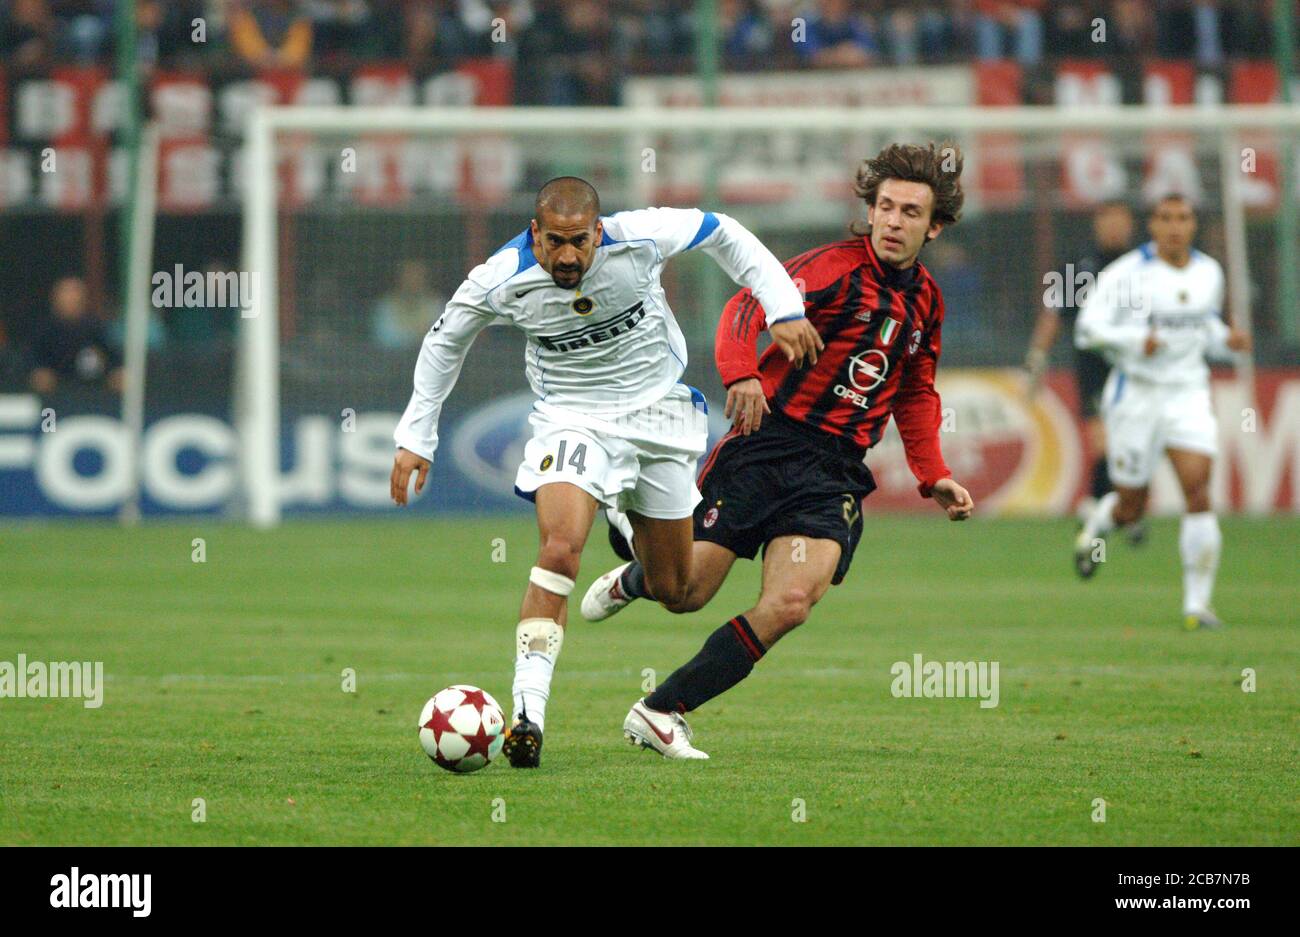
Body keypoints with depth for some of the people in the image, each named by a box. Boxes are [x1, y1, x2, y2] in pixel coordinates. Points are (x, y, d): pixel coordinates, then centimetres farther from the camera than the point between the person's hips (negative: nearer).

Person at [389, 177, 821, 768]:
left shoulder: (639, 240, -21)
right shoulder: (502, 280, -19)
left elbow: (720, 233, -2)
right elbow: (445, 343, 0)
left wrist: (783, 310, -5)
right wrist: (416, 438, 2)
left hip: (658, 414, 2)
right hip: (572, 422, -2)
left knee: (674, 590, 8)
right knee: (559, 547, -29)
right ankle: (528, 712, -31)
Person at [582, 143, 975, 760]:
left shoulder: (925, 302, 14)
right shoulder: (838, 267, -6)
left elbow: (916, 395, 29)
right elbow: (752, 304, -20)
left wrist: (933, 478, 19)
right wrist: (741, 373, -39)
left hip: (834, 474, 4)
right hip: (766, 447, -4)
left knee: (790, 605, -18)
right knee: (685, 593, -2)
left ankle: (660, 712, -8)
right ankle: (631, 576, 38)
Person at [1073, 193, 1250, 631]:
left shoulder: (1209, 273, 5)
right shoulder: (1127, 273, -10)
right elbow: (1088, 328, -12)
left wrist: (1227, 340, -1)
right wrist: (1137, 340, -27)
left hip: (1188, 395, 3)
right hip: (1136, 394, -3)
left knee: (1198, 490, -15)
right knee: (1131, 508, 5)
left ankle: (1197, 603, -10)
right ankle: (1094, 529, 43)